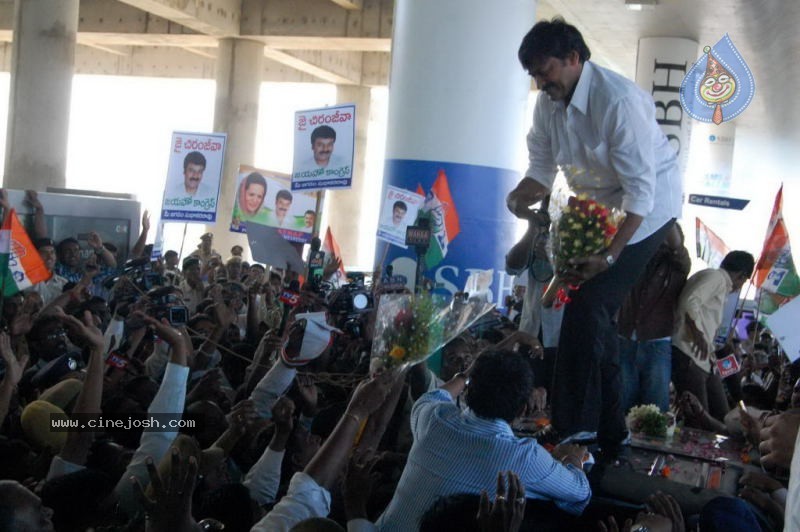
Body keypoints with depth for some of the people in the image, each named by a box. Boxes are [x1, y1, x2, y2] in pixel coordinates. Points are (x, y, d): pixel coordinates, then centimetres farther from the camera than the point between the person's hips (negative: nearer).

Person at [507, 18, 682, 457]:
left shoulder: (619, 101, -29)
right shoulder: (548, 103, -5)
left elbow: (641, 190, -29)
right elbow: (542, 169, 3)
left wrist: (609, 255, -34)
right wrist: (518, 197, -20)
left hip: (646, 210, -8)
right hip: (598, 208, 8)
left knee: (588, 308, -17)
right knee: (594, 315, 10)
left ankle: (573, 433, -8)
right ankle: (608, 433, 24)